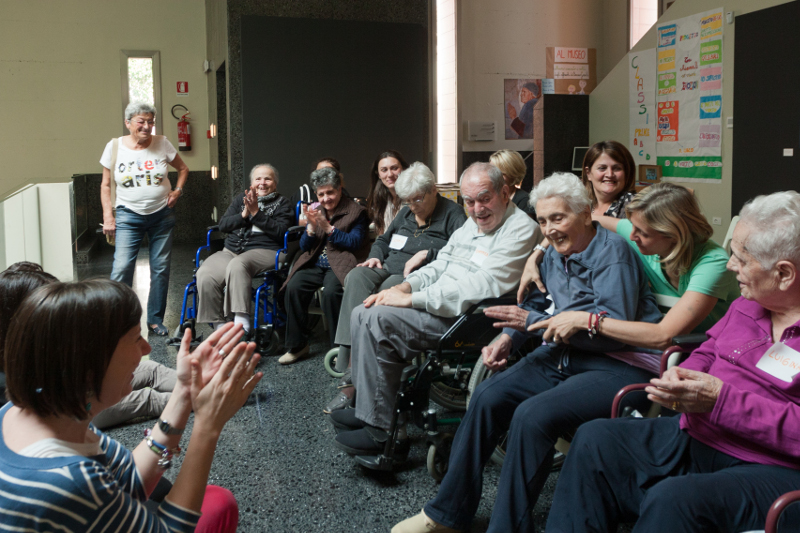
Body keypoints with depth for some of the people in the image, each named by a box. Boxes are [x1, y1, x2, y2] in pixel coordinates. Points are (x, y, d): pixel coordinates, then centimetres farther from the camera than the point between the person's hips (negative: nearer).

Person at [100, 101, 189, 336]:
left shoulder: (162, 144, 0)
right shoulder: (115, 147, -2)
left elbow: (183, 168, 15)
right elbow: (105, 184, 5)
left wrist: (178, 190, -1)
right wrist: (108, 216, -3)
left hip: (162, 214, 2)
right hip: (128, 215, -2)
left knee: (161, 268, 5)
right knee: (121, 267, -14)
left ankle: (155, 319, 18)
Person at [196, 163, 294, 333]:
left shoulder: (282, 205, 11)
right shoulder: (241, 198, 24)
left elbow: (280, 231, -7)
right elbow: (223, 225, 14)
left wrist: (256, 213, -10)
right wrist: (244, 215, -2)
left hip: (264, 251, -4)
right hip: (231, 251, 5)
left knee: (237, 265, -39)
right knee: (205, 274, -26)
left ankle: (241, 323, -42)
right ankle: (218, 326, -19)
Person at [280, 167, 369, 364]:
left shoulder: (355, 211, 1)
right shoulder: (315, 210, 16)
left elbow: (356, 243, -9)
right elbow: (304, 246, 13)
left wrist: (328, 227, -15)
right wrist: (311, 226, -8)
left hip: (340, 264, -5)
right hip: (315, 264, 5)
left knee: (331, 292, -34)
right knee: (293, 288, -22)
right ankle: (297, 346, -7)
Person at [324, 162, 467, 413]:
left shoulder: (453, 214, 0)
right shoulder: (405, 213, 23)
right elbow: (383, 240, 34)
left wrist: (427, 254, -17)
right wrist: (375, 256, 13)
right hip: (389, 269, 7)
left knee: (388, 288, -36)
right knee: (357, 277, -25)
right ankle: (349, 354, -36)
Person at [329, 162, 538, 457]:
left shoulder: (520, 228, -13)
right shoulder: (470, 225, 18)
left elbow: (484, 286, -24)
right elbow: (441, 264, 22)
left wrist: (412, 299, -22)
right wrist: (406, 285, 0)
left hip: (464, 319, -10)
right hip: (437, 304, 10)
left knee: (377, 320, -22)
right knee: (362, 315, 2)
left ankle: (381, 431, -14)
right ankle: (369, 408, 9)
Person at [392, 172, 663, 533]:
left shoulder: (613, 253, -15)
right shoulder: (555, 253, 10)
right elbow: (535, 303, 23)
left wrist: (534, 322, -21)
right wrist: (508, 338, 2)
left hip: (616, 367, -8)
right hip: (562, 355, 8)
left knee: (532, 415, -29)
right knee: (487, 396, -7)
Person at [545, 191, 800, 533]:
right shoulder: (749, 303, 10)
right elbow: (706, 353, 22)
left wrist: (722, 401, -24)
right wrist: (680, 376, 0)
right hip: (698, 438, 9)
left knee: (674, 500, -34)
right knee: (596, 440, -2)